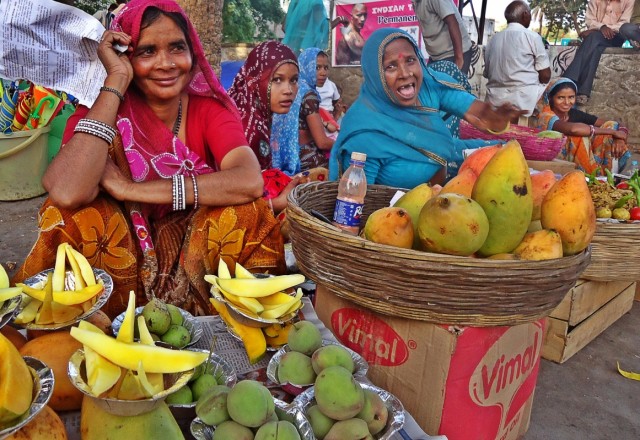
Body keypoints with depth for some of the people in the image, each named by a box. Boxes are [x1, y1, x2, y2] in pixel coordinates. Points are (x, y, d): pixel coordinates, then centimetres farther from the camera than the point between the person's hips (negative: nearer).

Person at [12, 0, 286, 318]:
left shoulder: (208, 108, -8)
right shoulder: (100, 109, -10)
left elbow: (250, 182, -29)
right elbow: (67, 194, -32)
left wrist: (131, 190, -27)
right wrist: (117, 79, -25)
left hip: (194, 253, 0)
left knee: (246, 211, -25)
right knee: (69, 215, -25)